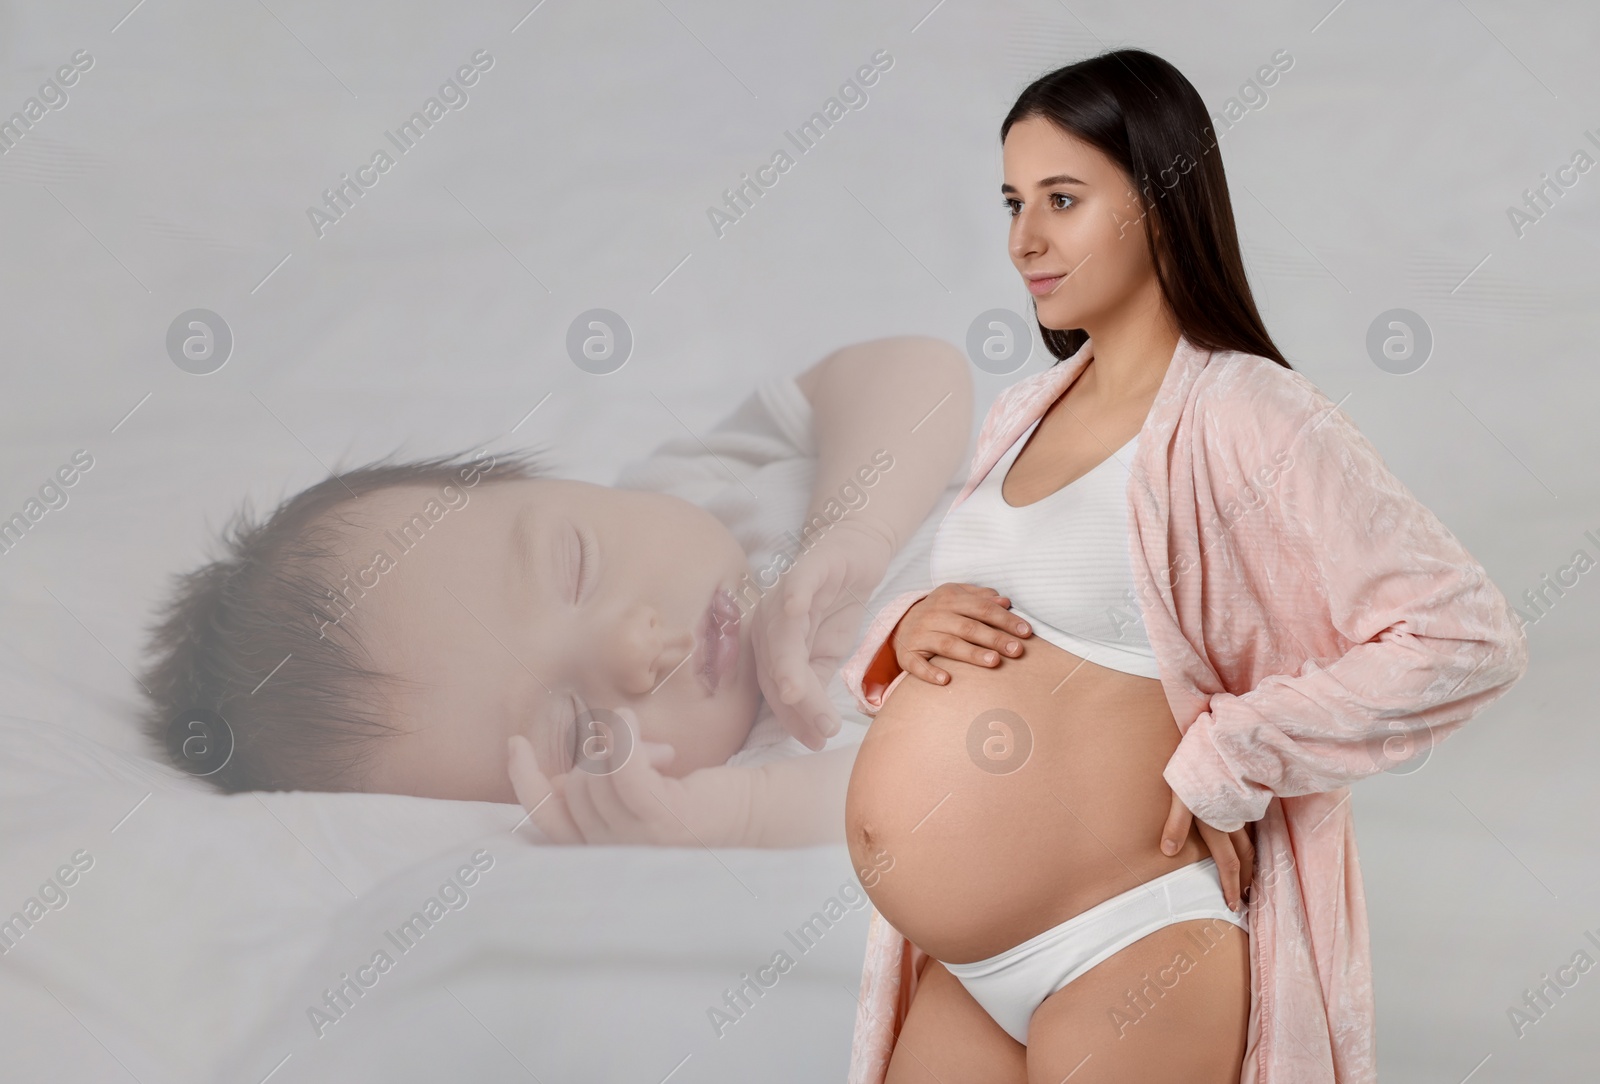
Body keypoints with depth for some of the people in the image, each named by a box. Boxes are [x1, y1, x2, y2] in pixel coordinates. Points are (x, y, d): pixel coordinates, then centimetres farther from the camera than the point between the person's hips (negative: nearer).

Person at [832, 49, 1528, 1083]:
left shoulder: (1242, 415, -13)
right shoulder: (1024, 413, 10)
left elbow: (1468, 637, -19)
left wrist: (1222, 762, -16)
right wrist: (911, 632, -4)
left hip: (1128, 958, -7)